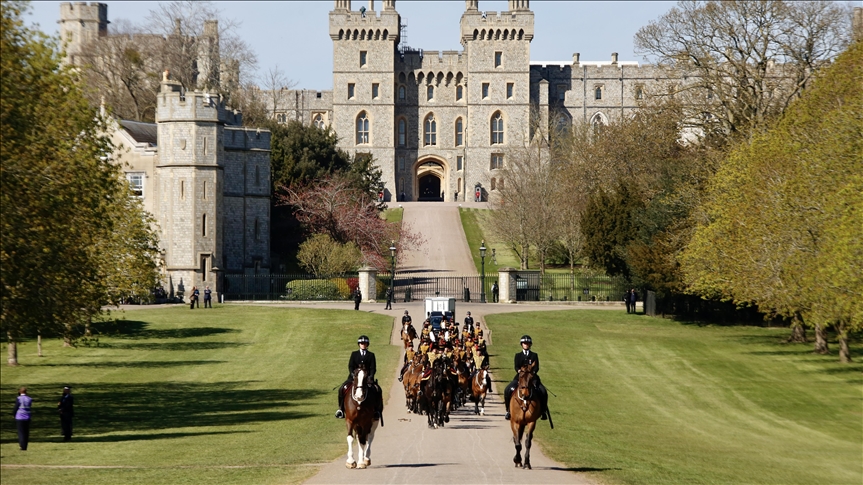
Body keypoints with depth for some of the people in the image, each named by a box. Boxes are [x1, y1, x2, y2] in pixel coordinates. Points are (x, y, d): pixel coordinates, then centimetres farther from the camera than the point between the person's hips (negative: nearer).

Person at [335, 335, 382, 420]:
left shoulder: (371, 355, 11)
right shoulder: (354, 354, 13)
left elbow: (373, 368, 2)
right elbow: (350, 366, 4)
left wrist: (370, 376, -15)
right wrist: (353, 374, -15)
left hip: (367, 377, -1)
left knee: (377, 390, -25)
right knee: (342, 389, -21)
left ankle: (376, 410, -16)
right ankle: (341, 409, -11)